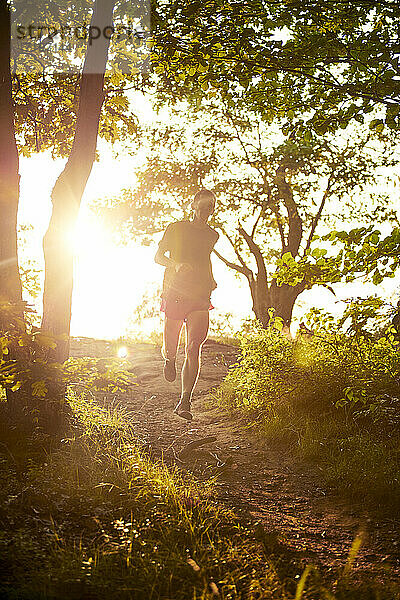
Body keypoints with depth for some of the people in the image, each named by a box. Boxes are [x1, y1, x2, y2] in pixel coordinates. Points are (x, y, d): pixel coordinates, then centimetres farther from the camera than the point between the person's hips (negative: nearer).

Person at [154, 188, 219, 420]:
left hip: (200, 298, 2)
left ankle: (185, 403, -13)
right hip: (174, 294, -1)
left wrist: (211, 281, 14)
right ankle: (169, 360, 42)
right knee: (170, 349, 2)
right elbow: (158, 256, 5)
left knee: (194, 349, -13)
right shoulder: (176, 228, 5)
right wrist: (176, 264, -15)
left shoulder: (212, 235, 15)